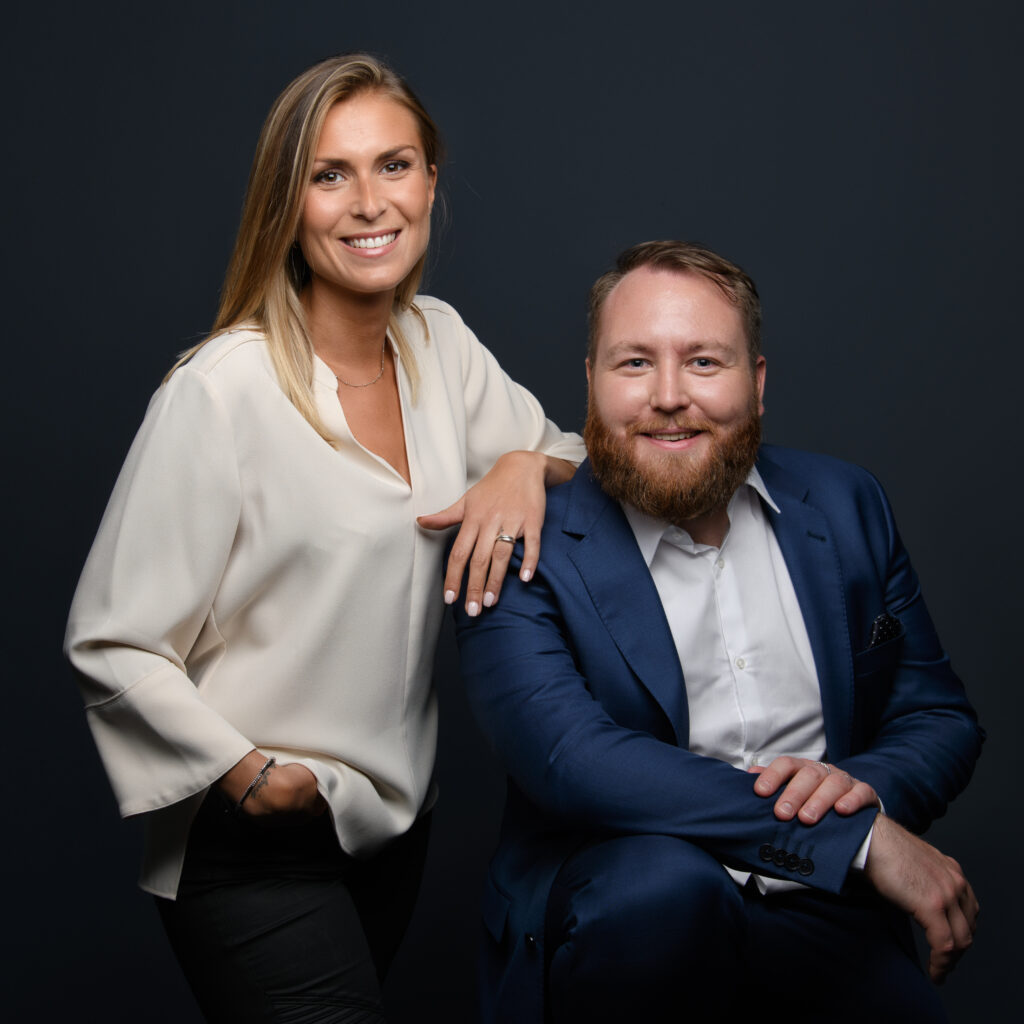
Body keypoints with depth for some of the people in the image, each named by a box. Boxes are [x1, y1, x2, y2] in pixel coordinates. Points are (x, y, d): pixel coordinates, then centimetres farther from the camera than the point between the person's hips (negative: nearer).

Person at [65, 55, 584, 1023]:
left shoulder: (437, 339, 0)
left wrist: (526, 465, -10)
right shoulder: (221, 391, -20)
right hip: (255, 852, -6)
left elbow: (577, 451, 11)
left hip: (392, 819, 7)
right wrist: (248, 773, -17)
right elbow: (110, 645, -15)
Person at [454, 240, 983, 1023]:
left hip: (823, 913, 2)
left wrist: (868, 785, -13)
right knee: (664, 877, -34)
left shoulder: (847, 506, 8)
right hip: (623, 909, -2)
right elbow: (569, 758, -20)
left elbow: (941, 716, 13)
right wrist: (857, 837, -22)